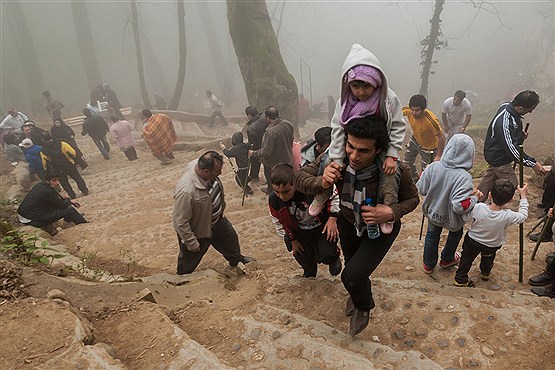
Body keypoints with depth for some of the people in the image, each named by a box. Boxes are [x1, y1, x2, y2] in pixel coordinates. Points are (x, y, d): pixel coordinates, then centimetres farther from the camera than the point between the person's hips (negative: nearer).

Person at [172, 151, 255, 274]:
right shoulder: (186, 191, -45)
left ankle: (236, 259, 61)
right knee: (188, 262, 20)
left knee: (230, 238, 30)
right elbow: (181, 222, -32)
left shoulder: (201, 164, -21)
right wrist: (192, 243, -21)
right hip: (197, 231, -7)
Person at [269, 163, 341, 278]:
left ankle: (334, 259, 25)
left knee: (326, 256, -15)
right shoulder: (273, 200, -23)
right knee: (304, 258, 10)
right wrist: (292, 240, 5)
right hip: (301, 233, 4)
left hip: (323, 226, -3)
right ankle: (309, 275, 48)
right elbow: (279, 222, -2)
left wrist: (332, 219, -19)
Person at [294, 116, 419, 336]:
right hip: (348, 221, 4)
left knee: (352, 276, -17)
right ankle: (357, 294, 65)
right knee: (351, 264, 27)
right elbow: (300, 177, -23)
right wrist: (321, 182, -44)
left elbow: (412, 198, -17)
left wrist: (392, 213, -37)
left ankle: (363, 306, 22)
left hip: (381, 227, -3)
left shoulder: (395, 171, -37)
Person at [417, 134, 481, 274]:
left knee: (432, 235, 29)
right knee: (455, 234, 31)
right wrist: (474, 197, -21)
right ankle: (446, 260, 54)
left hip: (432, 212, 3)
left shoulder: (433, 167, -23)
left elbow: (421, 189, -12)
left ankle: (428, 265, 48)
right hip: (451, 218, -3)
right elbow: (460, 206, -39)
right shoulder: (463, 177, -35)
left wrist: (423, 175, 6)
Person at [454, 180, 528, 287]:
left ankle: (460, 279, 35)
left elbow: (465, 218, -17)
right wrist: (523, 196, -5)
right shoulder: (507, 216, -34)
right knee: (488, 258, 34)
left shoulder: (478, 208, -35)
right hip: (492, 247, 1)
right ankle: (485, 273, 60)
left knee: (467, 258, 24)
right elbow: (523, 216, -13)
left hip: (472, 241, -1)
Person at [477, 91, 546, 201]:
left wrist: (520, 134, 1)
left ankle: (479, 200, 40)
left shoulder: (507, 106, -9)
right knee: (512, 185, 2)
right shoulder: (504, 122, -38)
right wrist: (532, 163, -31)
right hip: (498, 158, -9)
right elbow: (512, 149, -34)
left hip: (495, 153, 9)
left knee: (490, 177, 23)